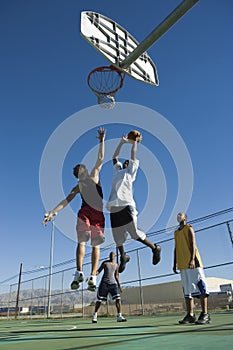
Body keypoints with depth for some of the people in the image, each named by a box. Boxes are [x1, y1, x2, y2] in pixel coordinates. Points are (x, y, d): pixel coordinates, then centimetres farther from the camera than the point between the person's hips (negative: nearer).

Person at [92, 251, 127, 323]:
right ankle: (95, 314, 23)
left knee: (118, 298, -14)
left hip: (113, 283, 2)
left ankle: (119, 316, -12)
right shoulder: (105, 263, 2)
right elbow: (99, 271, -2)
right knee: (99, 300, 3)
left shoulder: (116, 265, 10)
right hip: (104, 283, -2)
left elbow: (116, 276, 16)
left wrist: (119, 285, 12)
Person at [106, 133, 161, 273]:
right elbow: (115, 157, 35)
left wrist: (135, 142, 29)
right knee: (118, 236, 8)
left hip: (126, 205, -6)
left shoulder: (130, 171, 15)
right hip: (114, 207, 6)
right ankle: (123, 257, 27)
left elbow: (133, 154, 16)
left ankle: (155, 248, 9)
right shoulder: (118, 171, 29)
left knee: (134, 232, -10)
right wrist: (122, 142, 38)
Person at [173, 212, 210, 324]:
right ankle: (190, 315, 10)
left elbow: (193, 244, -9)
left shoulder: (189, 228, 3)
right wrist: (175, 264, 15)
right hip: (183, 264, 7)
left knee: (199, 285, -8)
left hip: (192, 261, -7)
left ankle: (205, 314, -6)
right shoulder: (176, 232, 22)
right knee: (187, 289, 6)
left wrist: (192, 259, -22)